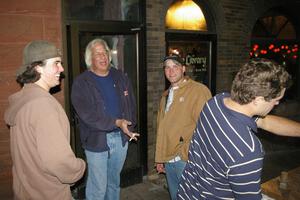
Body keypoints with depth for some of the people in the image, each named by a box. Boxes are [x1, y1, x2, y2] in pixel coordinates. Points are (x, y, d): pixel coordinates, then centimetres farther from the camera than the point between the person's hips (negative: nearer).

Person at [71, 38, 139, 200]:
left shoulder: (120, 78, 7)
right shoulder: (81, 83, -9)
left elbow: (131, 104, 12)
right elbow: (87, 114, -19)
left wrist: (129, 128, 2)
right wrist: (117, 122, -25)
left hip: (121, 138, 5)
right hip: (96, 140, -4)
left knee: (114, 182, 21)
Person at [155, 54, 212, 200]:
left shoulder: (199, 90, -11)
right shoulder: (166, 95, 12)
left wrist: (186, 154, -17)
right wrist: (159, 158, 17)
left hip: (187, 160, -7)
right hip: (168, 160, 7)